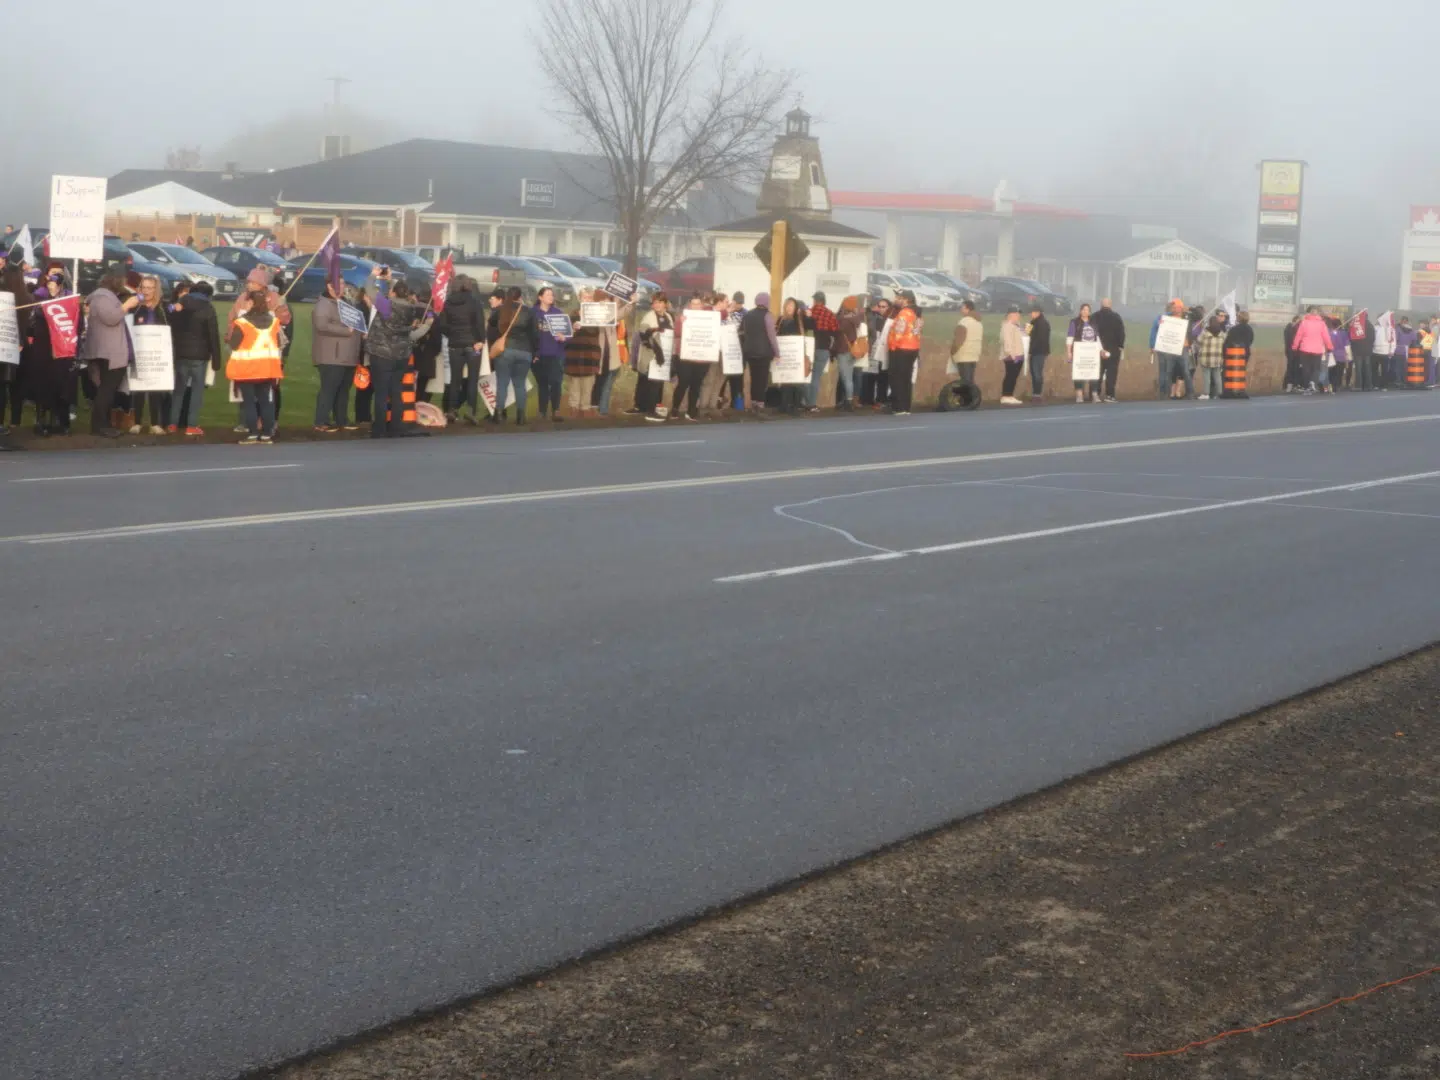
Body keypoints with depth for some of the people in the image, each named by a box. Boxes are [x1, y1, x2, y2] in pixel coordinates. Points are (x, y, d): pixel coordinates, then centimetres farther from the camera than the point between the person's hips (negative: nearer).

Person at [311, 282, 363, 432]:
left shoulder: (344, 304, 21)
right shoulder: (324, 304, -8)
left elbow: (354, 324, 30)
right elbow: (321, 325, -23)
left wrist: (361, 333, 7)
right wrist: (347, 331, -19)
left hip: (347, 357, 9)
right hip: (332, 357, -9)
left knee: (344, 390, 11)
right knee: (328, 389, -9)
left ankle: (342, 420, 17)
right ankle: (321, 422, -7)